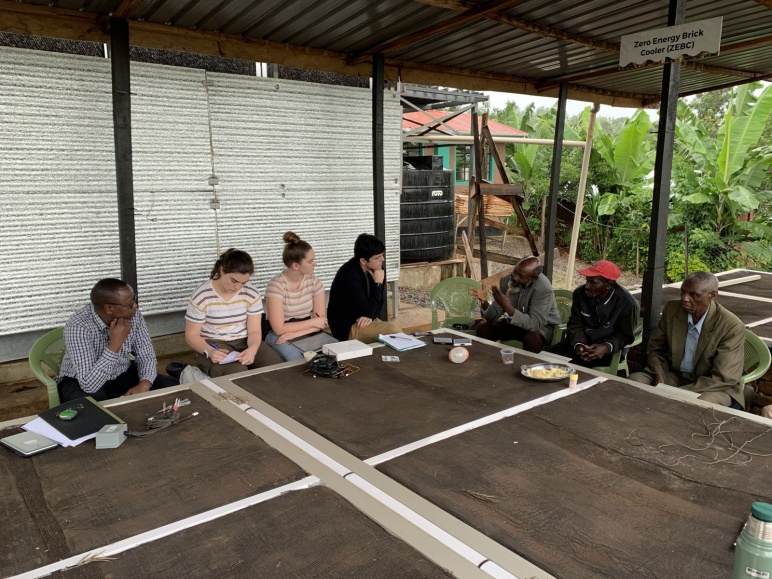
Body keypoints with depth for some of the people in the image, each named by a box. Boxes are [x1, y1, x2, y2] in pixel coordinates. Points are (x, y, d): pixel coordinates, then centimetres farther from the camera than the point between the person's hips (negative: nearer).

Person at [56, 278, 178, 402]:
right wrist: (115, 344, -39)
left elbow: (146, 355, -7)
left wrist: (144, 384, -27)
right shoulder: (78, 326, -31)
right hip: (80, 383, -4)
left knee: (171, 386, -14)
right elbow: (89, 385, -36)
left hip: (122, 376, 5)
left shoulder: (133, 315, -15)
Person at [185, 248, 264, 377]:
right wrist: (209, 351, -28)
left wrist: (252, 349, -27)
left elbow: (254, 331, -2)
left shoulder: (251, 294, -3)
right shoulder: (202, 296, -12)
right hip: (213, 346, -4)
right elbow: (192, 335, -5)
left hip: (244, 343, 5)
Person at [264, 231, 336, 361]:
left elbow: (321, 322, -6)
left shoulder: (314, 281, -3)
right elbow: (279, 329, -19)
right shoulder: (276, 286, -17)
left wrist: (295, 333, -21)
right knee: (297, 359, -37)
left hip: (307, 333, 4)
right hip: (278, 336, -4)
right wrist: (312, 322, -15)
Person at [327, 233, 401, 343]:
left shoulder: (376, 268, -2)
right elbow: (368, 311, -24)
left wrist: (370, 316, -10)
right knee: (394, 331, -23)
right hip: (347, 327, -7)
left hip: (363, 320, 7)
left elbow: (381, 300, 9)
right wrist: (378, 283, -19)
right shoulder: (350, 276, -25)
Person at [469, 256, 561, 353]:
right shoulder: (506, 281, -14)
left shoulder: (543, 289, -30)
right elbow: (493, 316, -11)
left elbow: (535, 323, -35)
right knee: (482, 328, -11)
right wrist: (484, 303, -33)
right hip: (516, 322, 5)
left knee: (531, 340, -37)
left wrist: (508, 308, -46)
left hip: (543, 326, -5)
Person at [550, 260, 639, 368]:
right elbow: (575, 325, -2)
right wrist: (578, 344, -24)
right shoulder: (580, 293, -8)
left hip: (610, 349, -4)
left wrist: (607, 347, -29)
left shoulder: (628, 303, -18)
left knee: (574, 362, -30)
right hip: (583, 342, 4)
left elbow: (625, 335, -8)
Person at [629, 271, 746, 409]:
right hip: (674, 376, 4)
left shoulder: (732, 326, -19)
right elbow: (655, 347, 6)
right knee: (634, 381, -21)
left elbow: (723, 378, -20)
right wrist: (658, 374, -15)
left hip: (714, 387, -4)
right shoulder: (672, 309, -6)